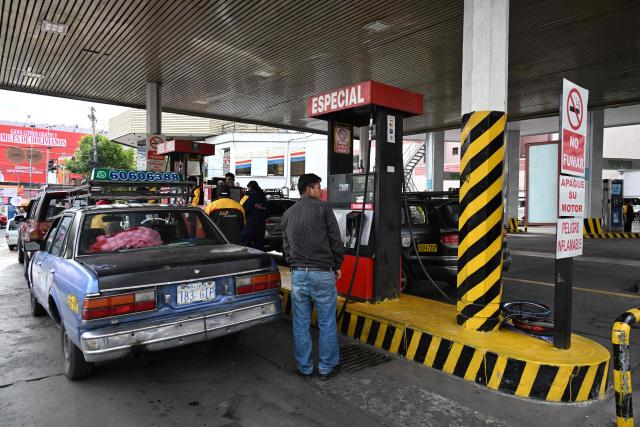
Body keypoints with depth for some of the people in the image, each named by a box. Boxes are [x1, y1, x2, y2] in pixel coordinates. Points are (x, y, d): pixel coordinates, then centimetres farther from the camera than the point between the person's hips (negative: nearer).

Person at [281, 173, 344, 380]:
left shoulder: (288, 214, 13)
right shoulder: (323, 208, -4)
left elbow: (286, 247, 15)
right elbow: (336, 240, -4)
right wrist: (337, 266, 9)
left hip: (298, 274, 5)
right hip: (323, 273, -4)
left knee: (301, 324, 12)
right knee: (327, 324, 8)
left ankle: (304, 368, 23)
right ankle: (327, 367, 19)